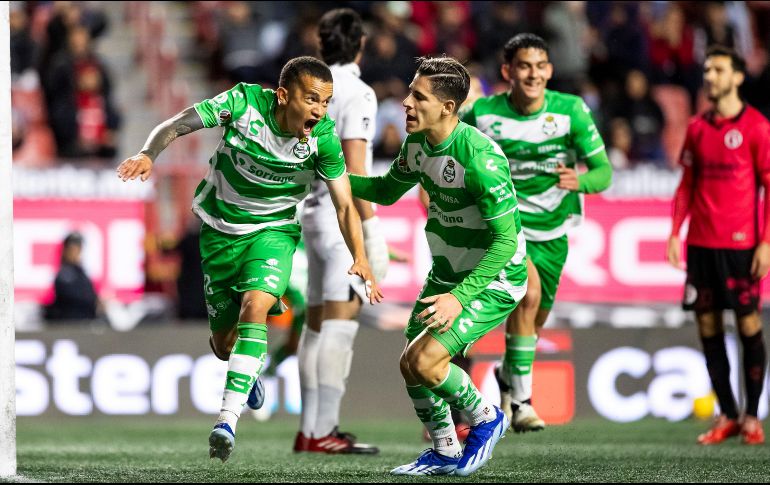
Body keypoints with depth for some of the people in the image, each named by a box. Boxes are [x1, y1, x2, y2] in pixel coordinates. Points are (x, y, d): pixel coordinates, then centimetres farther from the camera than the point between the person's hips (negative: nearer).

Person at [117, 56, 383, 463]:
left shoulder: (323, 136, -19)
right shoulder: (244, 102, -22)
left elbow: (344, 205, -12)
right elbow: (175, 125, -14)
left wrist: (360, 259, -26)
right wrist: (148, 154, -34)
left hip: (273, 231, -1)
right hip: (220, 229, 1)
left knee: (255, 306, -29)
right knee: (224, 342, 8)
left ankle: (227, 420, -31)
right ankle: (249, 369, 47)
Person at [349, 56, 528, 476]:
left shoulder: (479, 157, -30)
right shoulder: (417, 143, -4)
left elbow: (505, 240, -30)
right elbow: (387, 191, 16)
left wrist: (460, 297, -34)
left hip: (493, 280, -8)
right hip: (446, 273, 8)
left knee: (424, 361, -19)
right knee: (409, 365, 7)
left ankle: (485, 419, 8)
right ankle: (445, 454, 27)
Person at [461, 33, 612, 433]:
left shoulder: (571, 111, -12)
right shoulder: (482, 114, -13)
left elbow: (603, 171, -12)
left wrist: (580, 181, -34)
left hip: (552, 231, 3)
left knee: (534, 320, 15)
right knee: (529, 292, -29)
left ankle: (507, 375, 49)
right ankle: (520, 401, -21)